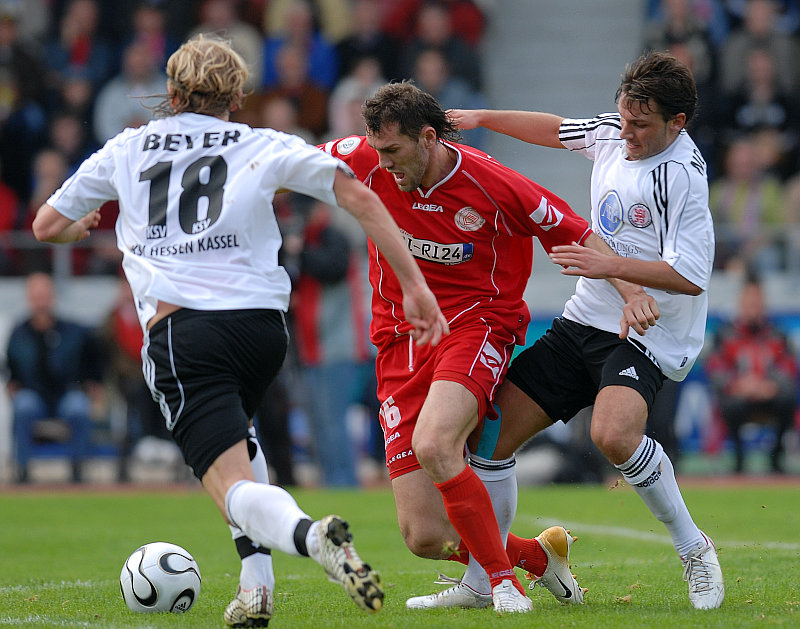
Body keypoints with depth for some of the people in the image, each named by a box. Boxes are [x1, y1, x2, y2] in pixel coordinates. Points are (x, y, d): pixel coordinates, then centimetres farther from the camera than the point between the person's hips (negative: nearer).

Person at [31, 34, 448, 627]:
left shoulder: (125, 150, 17)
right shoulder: (264, 147, 14)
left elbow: (47, 226, 26)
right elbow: (359, 197, 5)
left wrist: (85, 226, 50)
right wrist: (415, 286, 6)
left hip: (180, 328, -3)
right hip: (264, 323, 3)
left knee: (237, 487, -10)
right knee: (236, 431, 33)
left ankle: (311, 534, -44)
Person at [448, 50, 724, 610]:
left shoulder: (682, 175, -19)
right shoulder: (612, 132, 4)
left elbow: (692, 276, -23)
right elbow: (554, 129, 26)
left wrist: (609, 266, -26)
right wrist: (481, 118, 21)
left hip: (645, 334, -8)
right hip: (586, 318, 8)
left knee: (614, 435, -34)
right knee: (491, 432, 1)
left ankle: (693, 547, -11)